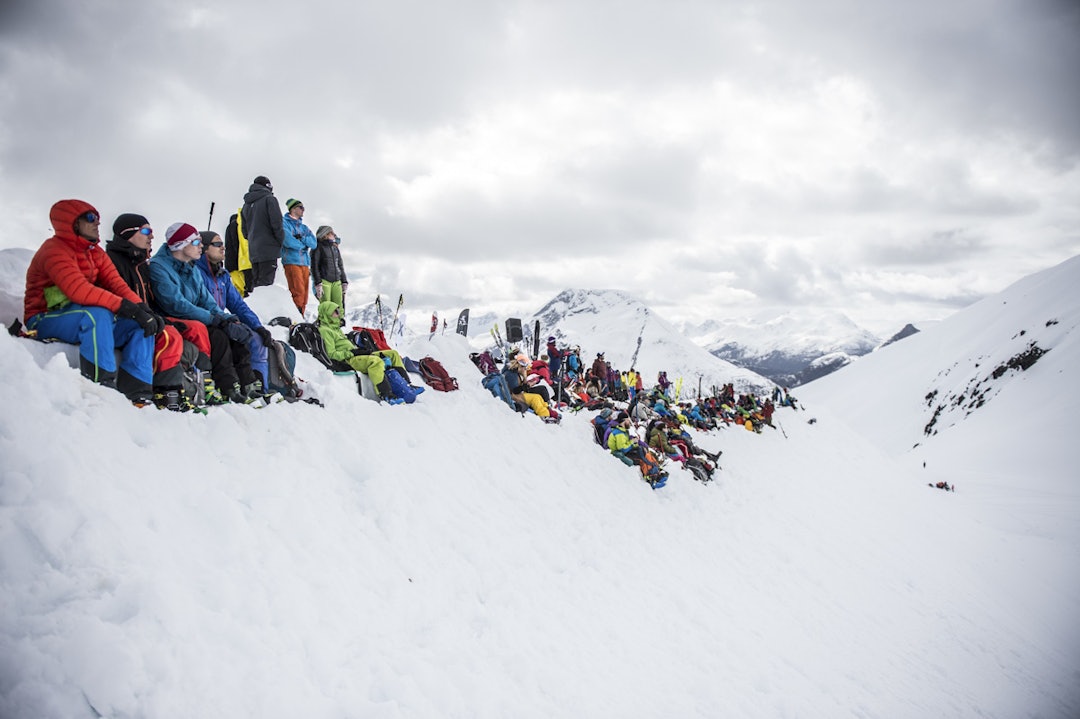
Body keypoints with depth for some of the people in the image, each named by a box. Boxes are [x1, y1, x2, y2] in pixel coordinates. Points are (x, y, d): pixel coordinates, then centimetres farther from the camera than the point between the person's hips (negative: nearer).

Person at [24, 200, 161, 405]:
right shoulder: (54, 250, -13)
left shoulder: (96, 252, 12)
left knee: (142, 324, -11)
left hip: (93, 318, 8)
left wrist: (142, 309, -20)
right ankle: (101, 386, -38)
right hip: (46, 319, -8)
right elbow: (79, 290, -29)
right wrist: (126, 307, -36)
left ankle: (136, 392, -21)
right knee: (99, 314, -37)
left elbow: (117, 284, -1)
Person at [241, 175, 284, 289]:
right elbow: (276, 223, -12)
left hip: (252, 251, 7)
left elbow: (245, 231, 19)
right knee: (265, 283, -11)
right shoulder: (269, 199, -4)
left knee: (255, 283, 11)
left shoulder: (246, 204, 18)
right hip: (268, 249, -7)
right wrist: (281, 241, -1)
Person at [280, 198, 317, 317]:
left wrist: (301, 238, -8)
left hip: (305, 263, 7)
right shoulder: (284, 222, 3)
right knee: (298, 292, -16)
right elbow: (288, 241, -13)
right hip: (291, 262, -7)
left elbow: (314, 243, 8)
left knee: (304, 294, 3)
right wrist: (303, 245, 3)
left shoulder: (304, 227, 23)